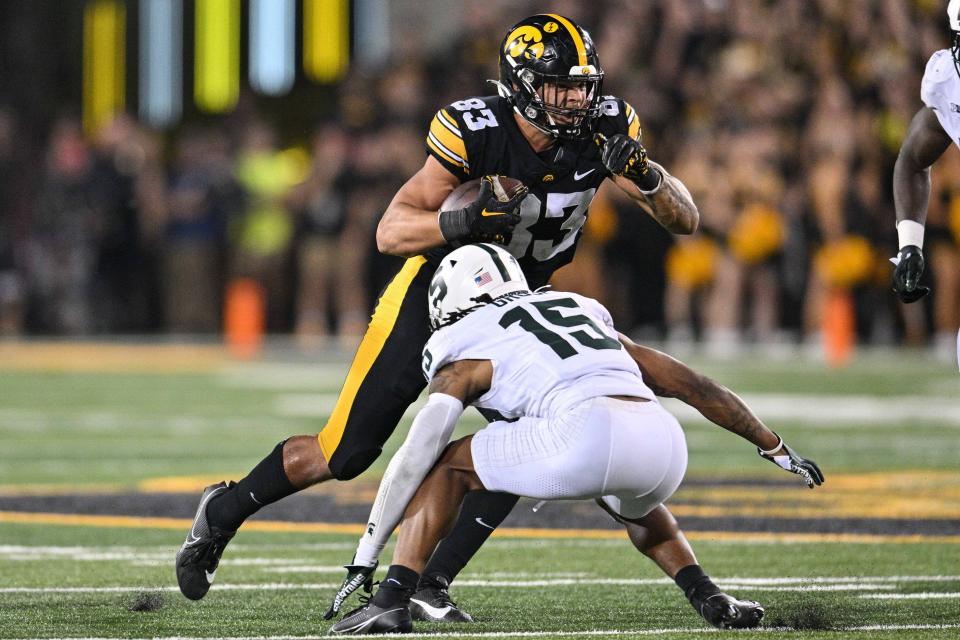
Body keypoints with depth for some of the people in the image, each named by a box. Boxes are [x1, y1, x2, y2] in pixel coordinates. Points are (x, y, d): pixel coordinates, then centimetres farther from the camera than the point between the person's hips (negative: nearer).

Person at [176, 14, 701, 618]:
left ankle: (433, 582, -6)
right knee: (345, 453, -1)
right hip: (440, 289, -4)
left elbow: (686, 220, -15)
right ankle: (227, 509, 26)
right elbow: (391, 232, -27)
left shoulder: (605, 128, -16)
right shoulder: (475, 129, -27)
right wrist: (467, 220, -45)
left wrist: (644, 173, -35)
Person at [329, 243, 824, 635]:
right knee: (634, 507, 41)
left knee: (448, 466, 16)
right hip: (665, 441, 6)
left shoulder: (468, 356, 19)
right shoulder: (586, 314, 36)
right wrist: (774, 446, 46)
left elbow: (415, 458, 10)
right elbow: (695, 386, 37)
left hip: (592, 436, -6)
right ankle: (706, 595, 22)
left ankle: (393, 600, 2)